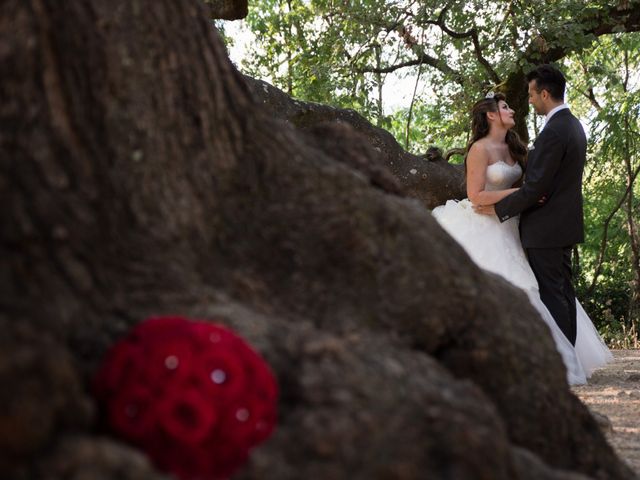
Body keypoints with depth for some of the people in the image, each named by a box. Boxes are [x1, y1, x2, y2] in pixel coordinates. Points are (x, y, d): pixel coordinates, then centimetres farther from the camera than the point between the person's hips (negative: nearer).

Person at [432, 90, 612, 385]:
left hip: (507, 226, 8)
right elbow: (475, 196, -16)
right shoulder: (480, 149, -12)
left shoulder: (512, 148, 12)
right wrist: (520, 192, -19)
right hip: (483, 227, -8)